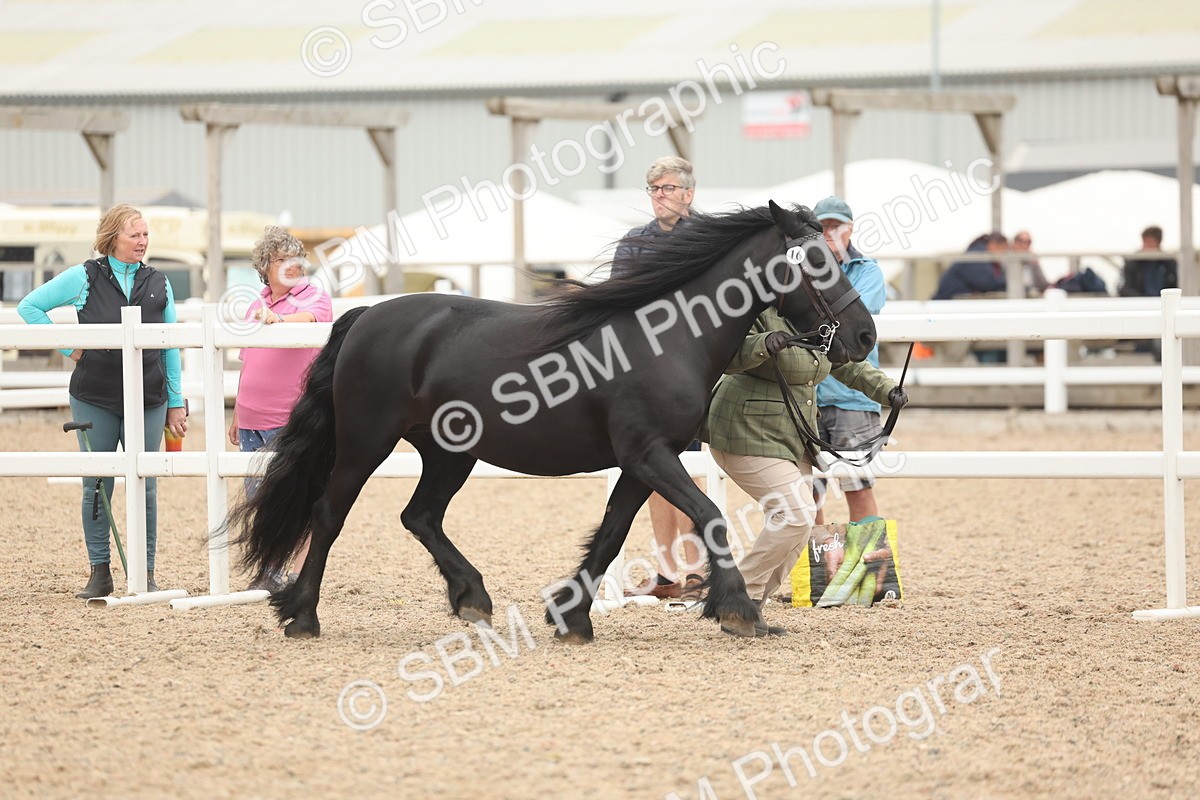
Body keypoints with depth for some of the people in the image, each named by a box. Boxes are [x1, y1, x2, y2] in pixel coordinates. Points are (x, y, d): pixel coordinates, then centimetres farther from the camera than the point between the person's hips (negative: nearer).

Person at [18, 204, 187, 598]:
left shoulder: (159, 283, 6)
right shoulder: (84, 277, -2)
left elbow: (170, 348, 11)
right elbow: (29, 306, 1)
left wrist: (176, 402, 9)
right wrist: (69, 348, -4)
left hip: (147, 401, 2)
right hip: (94, 399, -1)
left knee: (145, 487, 2)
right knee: (96, 487, 3)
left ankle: (146, 575, 10)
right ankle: (99, 573, 12)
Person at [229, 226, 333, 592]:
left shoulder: (315, 297, -2)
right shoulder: (255, 306, 17)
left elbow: (310, 316, -28)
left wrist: (278, 320, -48)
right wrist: (238, 414, 25)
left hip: (291, 420, -6)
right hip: (252, 422, 7)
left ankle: (300, 574, -1)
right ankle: (269, 571, 19)